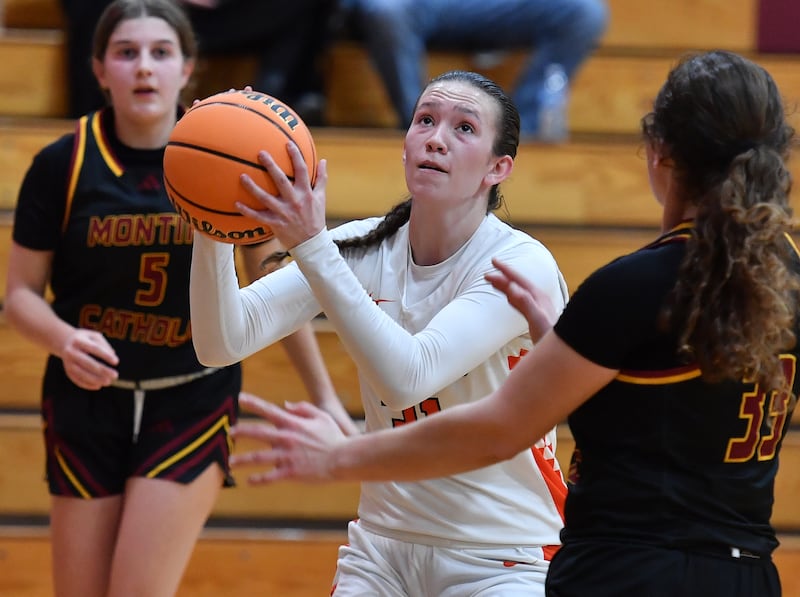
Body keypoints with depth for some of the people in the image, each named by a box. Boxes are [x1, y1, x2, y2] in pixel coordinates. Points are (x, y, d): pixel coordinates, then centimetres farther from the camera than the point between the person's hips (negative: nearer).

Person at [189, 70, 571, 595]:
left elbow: (407, 378, -30)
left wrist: (311, 245, -35)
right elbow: (223, 343, -13)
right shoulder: (362, 249, -3)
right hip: (383, 546, 4)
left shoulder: (522, 264, -16)